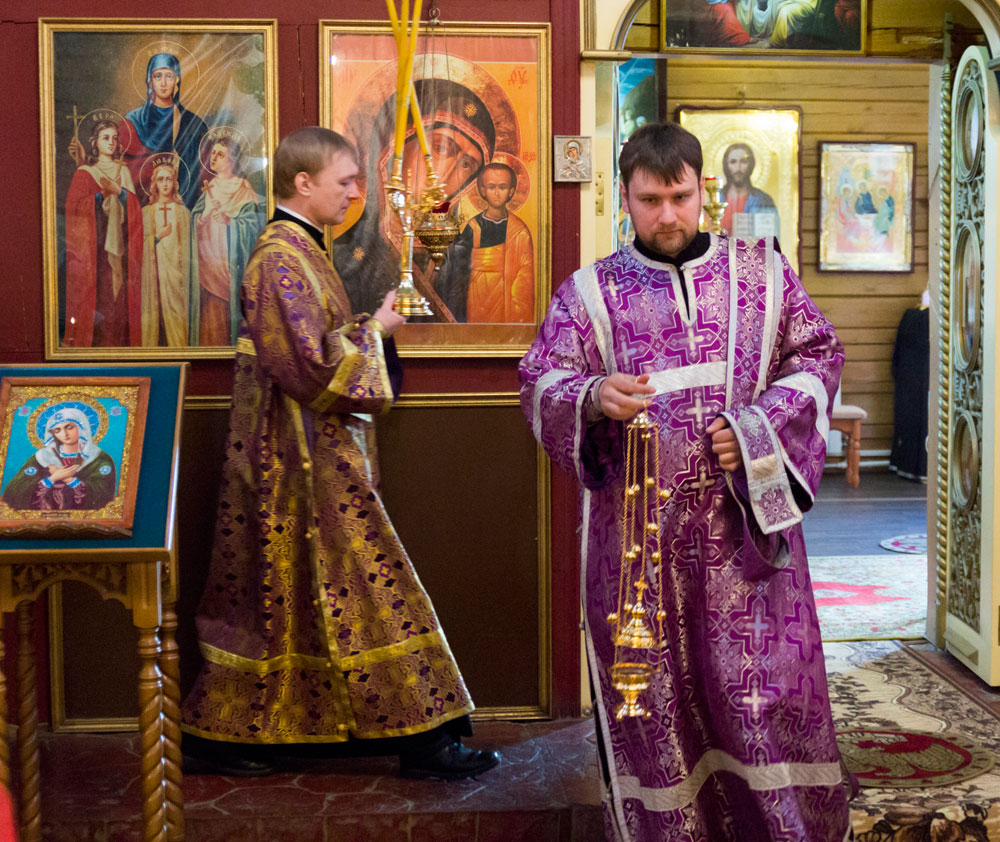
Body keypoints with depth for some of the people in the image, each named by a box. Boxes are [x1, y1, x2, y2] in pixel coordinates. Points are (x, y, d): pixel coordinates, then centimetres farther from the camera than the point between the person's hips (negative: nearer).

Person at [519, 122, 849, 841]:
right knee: (653, 701, 5)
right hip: (638, 533, 0)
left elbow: (816, 355, 9)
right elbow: (542, 383, -1)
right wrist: (593, 398, -24)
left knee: (761, 693, 0)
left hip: (746, 524, 0)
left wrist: (758, 426, -7)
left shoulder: (762, 271, 9)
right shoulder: (588, 292, 8)